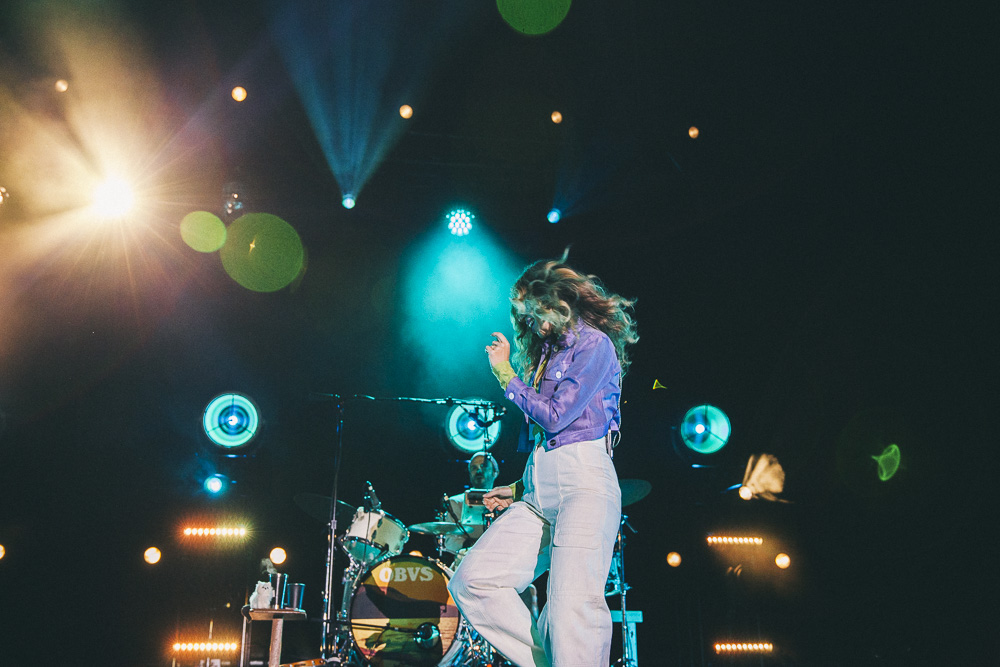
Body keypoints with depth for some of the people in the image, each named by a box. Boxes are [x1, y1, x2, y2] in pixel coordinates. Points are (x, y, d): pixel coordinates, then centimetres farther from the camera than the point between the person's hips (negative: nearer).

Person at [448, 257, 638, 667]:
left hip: (584, 483, -8)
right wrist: (520, 489, 21)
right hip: (538, 491, 8)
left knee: (572, 607, -22)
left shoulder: (594, 343, 2)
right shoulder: (545, 353, 27)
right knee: (471, 582, -7)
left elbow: (555, 416, -8)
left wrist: (506, 375, 3)